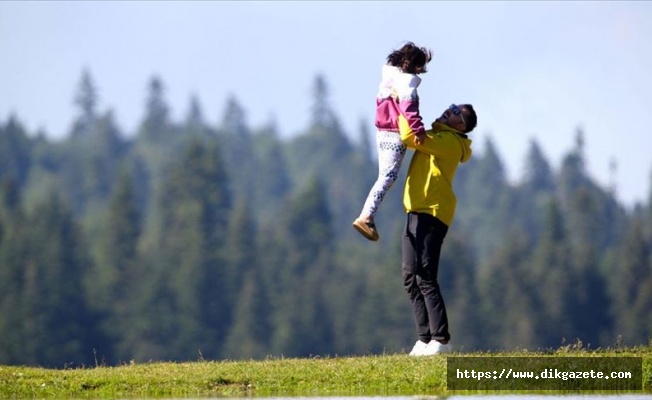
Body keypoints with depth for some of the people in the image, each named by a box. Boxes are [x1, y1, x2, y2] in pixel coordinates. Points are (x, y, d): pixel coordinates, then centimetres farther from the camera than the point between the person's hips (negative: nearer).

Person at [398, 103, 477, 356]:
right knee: (410, 277, 8)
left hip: (432, 212, -10)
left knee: (424, 277, -13)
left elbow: (410, 137, -22)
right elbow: (411, 138, 31)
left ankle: (440, 338, -13)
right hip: (418, 211, 10)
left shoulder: (449, 141, -11)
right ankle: (424, 338, 9)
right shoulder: (439, 138, 19)